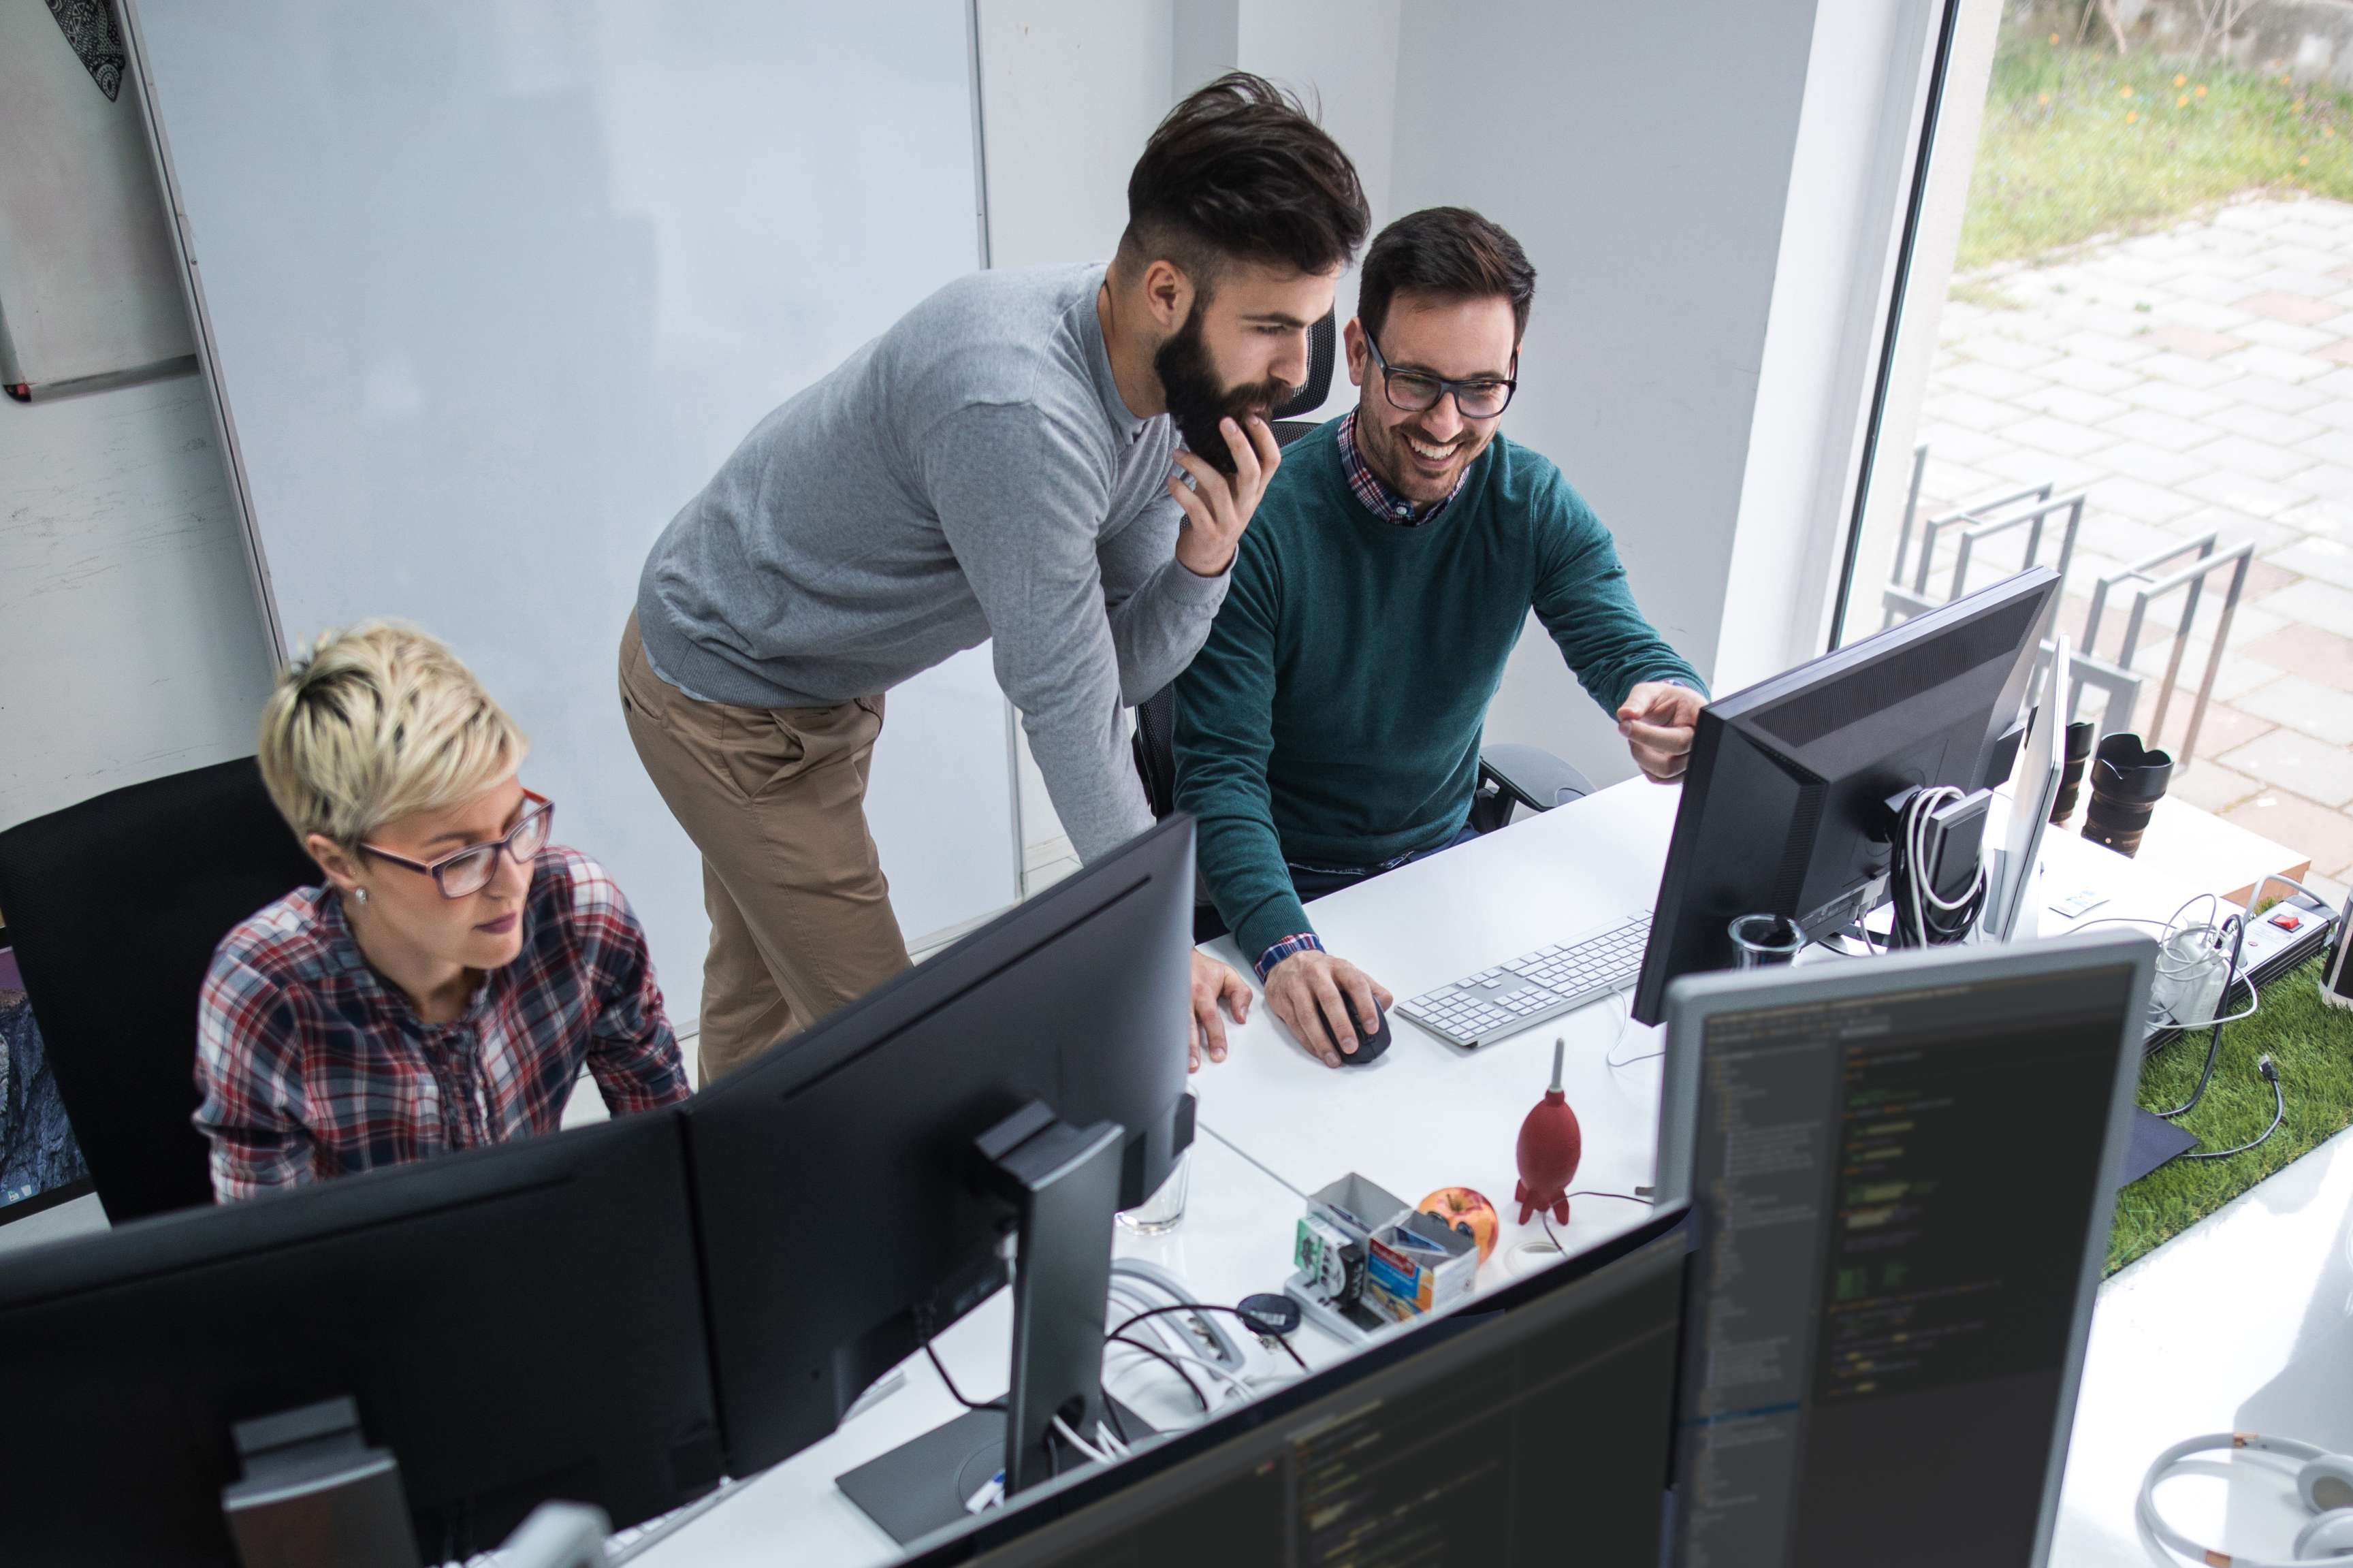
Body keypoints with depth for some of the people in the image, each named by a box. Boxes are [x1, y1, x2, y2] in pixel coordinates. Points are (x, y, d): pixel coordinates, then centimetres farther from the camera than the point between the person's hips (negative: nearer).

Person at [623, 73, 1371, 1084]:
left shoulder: (1183, 390, -11)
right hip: (726, 697, -8)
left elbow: (1125, 667, -10)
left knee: (758, 983, 26)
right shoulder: (1017, 412, -39)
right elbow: (1067, 707, -32)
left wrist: (1204, 561, -31)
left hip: (830, 686, 8)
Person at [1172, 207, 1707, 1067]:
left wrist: (1673, 708, -42)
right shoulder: (1261, 521, -19)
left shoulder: (1535, 505, -5)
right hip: (1293, 882, -3)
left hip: (1446, 856, 4)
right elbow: (1222, 769, -21)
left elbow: (1622, 646, -15)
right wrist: (1283, 945, -39)